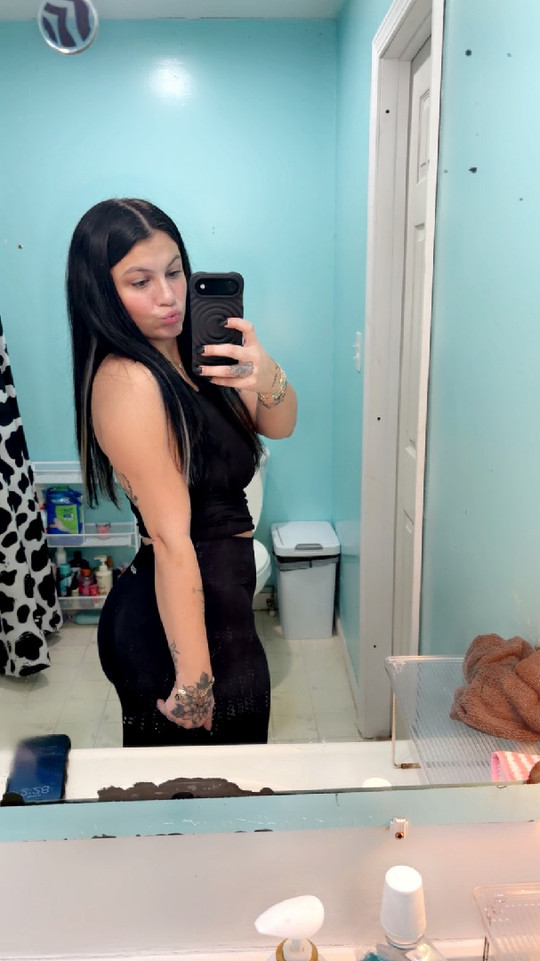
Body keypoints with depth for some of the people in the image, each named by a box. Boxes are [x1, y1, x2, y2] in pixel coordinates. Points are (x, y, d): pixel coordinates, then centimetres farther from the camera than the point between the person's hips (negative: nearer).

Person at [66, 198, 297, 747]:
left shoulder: (185, 353, 2)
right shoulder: (126, 381, -23)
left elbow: (278, 427, 3)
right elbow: (171, 540, -26)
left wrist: (267, 379, -19)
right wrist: (194, 677, -23)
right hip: (184, 625, -8)